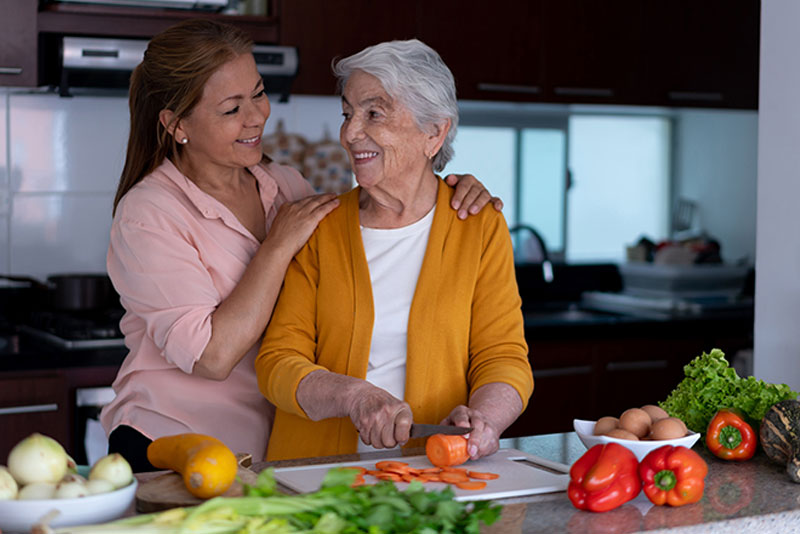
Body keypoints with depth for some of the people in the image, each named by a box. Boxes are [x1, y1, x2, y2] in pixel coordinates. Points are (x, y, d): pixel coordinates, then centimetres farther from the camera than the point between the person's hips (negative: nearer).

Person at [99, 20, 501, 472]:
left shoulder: (285, 186, 8)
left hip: (274, 451, 4)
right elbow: (212, 357, -19)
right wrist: (280, 245, -14)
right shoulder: (147, 214, -11)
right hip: (168, 457, -4)